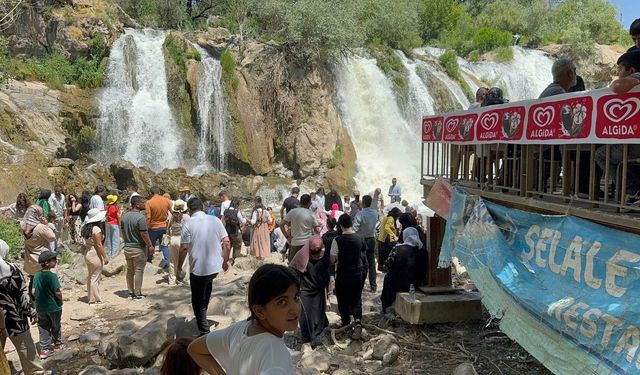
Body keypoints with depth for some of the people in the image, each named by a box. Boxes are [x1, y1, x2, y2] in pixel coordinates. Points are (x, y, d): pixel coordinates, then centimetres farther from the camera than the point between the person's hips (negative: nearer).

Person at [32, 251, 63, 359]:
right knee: (56, 326, 17)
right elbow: (58, 292, -22)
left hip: (40, 307, 4)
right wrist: (60, 301, -3)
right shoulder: (52, 276, -22)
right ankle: (57, 344, 33)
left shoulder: (37, 275, -4)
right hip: (53, 307, -4)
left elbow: (33, 291, -1)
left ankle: (44, 349, 14)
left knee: (43, 327, 14)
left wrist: (41, 296, 13)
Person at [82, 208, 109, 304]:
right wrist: (105, 257, -14)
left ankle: (90, 297, 28)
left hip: (87, 253, 9)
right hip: (95, 255, -9)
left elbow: (86, 244, 10)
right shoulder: (96, 229, -19)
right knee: (95, 278, -1)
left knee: (90, 277, 18)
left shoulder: (87, 228, 7)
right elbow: (99, 245, -20)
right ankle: (95, 300, 5)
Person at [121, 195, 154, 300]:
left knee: (129, 271, 15)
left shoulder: (125, 216, 4)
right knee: (138, 271, 2)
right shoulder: (140, 218, -20)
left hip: (127, 247, 7)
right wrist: (150, 246, -10)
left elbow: (123, 232, 12)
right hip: (139, 248, -7)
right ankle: (137, 294, 7)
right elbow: (144, 234, -21)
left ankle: (130, 293, 23)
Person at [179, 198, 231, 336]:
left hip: (198, 268, -4)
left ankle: (204, 332, 12)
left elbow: (184, 248, -12)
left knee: (198, 301, 10)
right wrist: (225, 260, 13)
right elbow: (227, 243, -1)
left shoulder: (189, 223, -10)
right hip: (216, 267, 5)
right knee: (207, 284, 34)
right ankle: (203, 314, 44)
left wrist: (179, 267, 2)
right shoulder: (215, 220, 0)